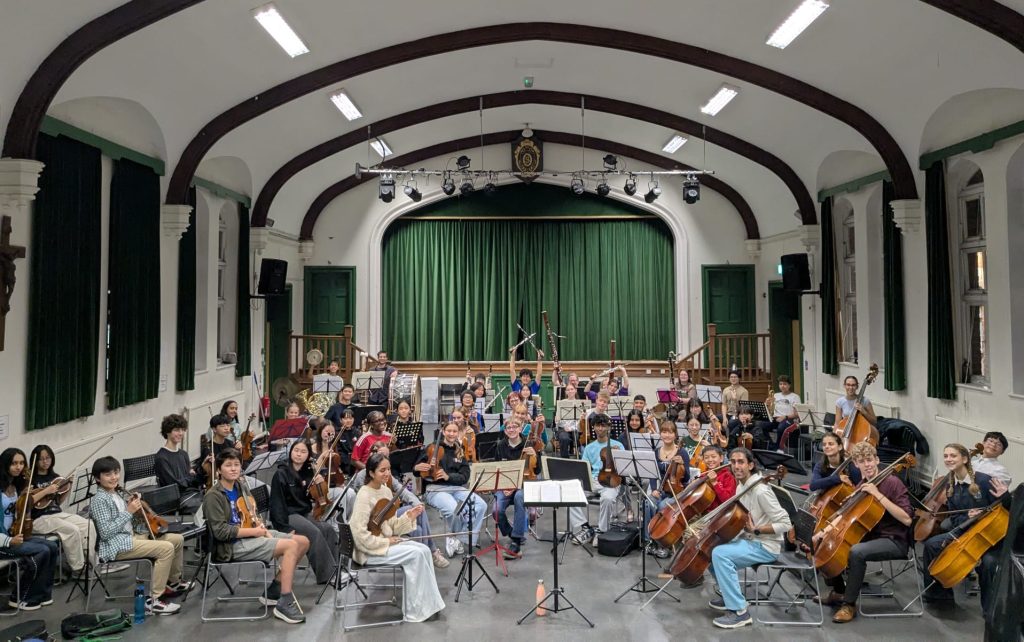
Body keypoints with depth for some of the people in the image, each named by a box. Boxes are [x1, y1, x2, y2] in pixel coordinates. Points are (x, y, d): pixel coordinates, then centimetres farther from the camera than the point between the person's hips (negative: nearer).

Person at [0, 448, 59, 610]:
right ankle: (21, 597, -3)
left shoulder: (16, 486, 8)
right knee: (42, 551, -19)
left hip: (14, 534, 8)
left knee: (52, 546, -9)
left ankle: (41, 594, 3)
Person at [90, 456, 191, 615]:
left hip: (130, 536, 9)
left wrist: (131, 506, 4)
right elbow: (105, 532, -23)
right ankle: (153, 600, -19)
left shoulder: (116, 494, 12)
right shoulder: (99, 500, -14)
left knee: (177, 539, 6)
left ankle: (173, 582, 27)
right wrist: (128, 512, -21)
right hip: (116, 546, -9)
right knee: (166, 548, -24)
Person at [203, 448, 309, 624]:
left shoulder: (241, 486, 11)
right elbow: (220, 532, -19)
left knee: (303, 542, -1)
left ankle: (274, 591, 7)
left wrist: (261, 526, 1)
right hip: (233, 545, -8)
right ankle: (285, 603, -20)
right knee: (291, 545, -24)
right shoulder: (213, 496, -12)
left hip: (251, 535, 8)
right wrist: (254, 531, -17)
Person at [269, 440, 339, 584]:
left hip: (306, 513, 6)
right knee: (315, 533, -30)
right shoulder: (281, 474, -8)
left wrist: (319, 484, -4)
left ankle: (334, 569, -20)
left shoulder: (309, 472, 9)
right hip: (289, 515, -6)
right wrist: (284, 527, -20)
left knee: (329, 529, -21)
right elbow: (277, 502, -11)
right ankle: (326, 574, -25)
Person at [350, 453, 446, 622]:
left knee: (424, 549, -10)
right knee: (415, 554, -21)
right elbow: (360, 534, -23)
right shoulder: (364, 495, -20)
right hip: (370, 550, -8)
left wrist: (409, 516, -8)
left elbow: (392, 526, 9)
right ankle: (415, 609, -11)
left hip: (386, 542, 8)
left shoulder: (386, 490, 6)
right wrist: (385, 542, -19)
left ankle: (428, 602, -4)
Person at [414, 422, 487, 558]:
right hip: (435, 489, -5)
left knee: (481, 505, -22)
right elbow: (416, 467, 2)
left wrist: (448, 476, -14)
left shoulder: (460, 453, 14)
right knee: (454, 509, -36)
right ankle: (455, 536, -3)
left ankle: (457, 539, -8)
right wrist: (417, 468, -23)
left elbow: (465, 477, 5)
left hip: (457, 488, 5)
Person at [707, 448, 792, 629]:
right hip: (748, 540, 9)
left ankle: (740, 612, -20)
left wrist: (756, 530, -25)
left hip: (765, 547, -9)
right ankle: (730, 596, 21)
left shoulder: (761, 491, -22)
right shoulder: (741, 487, 6)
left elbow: (785, 524, -22)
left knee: (719, 554, -26)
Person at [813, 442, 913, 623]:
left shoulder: (892, 482, -13)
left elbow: (906, 519, -23)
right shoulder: (860, 487, 8)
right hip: (869, 536, 8)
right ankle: (838, 592, 16)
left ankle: (849, 604, -18)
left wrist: (879, 495, -27)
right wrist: (823, 532, -5)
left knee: (856, 552, -34)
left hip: (894, 541, -8)